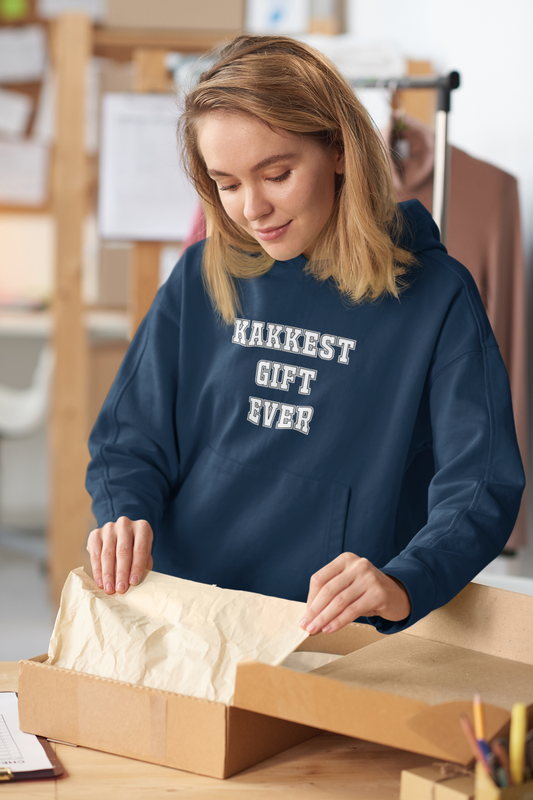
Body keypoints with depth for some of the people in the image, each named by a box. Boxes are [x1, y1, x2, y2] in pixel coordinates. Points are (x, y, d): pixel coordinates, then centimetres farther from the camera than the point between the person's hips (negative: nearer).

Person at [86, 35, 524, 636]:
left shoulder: (435, 295, -1)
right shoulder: (201, 279, 10)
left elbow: (479, 487, -8)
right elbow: (129, 442, 14)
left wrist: (401, 586, -27)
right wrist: (123, 518, -9)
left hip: (341, 644, -3)